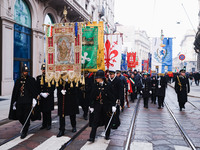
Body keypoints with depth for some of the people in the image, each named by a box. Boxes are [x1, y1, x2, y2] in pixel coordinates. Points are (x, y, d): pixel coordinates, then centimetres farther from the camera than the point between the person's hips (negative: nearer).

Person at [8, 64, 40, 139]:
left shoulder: (31, 80, 1)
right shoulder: (18, 80, 9)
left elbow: (35, 90, -1)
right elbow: (15, 92, 12)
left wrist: (34, 99, -10)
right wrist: (14, 102, 10)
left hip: (28, 102, -4)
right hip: (19, 101, 4)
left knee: (26, 117, -3)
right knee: (19, 115, 6)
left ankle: (24, 131, 8)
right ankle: (26, 126, 32)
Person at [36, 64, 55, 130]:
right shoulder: (38, 77, 10)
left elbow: (53, 87, -3)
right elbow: (37, 87, 7)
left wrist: (48, 93, -13)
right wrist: (41, 93, -7)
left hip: (49, 97, -3)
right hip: (41, 97, 3)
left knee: (48, 111, -1)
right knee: (43, 111, 9)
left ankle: (49, 124, 9)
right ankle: (44, 124, 20)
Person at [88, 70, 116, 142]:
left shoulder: (108, 85, -7)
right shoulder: (95, 85, 0)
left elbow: (112, 96, -3)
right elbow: (92, 96, 3)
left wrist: (113, 105, -6)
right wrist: (91, 106, 3)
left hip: (106, 106, -1)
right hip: (97, 106, 1)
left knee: (107, 121, 11)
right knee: (95, 121, -2)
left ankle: (107, 135, 31)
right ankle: (92, 137, 1)